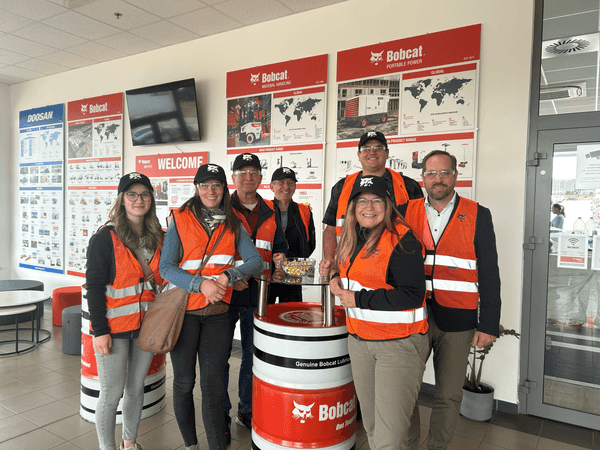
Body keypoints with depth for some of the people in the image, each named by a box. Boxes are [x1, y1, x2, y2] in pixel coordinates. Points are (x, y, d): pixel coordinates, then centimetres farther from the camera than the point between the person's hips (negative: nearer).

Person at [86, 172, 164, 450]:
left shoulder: (157, 238, 6)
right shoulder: (106, 237, -10)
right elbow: (94, 286, -11)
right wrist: (100, 330, -15)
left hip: (146, 325, 5)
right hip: (114, 327, -5)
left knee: (136, 387, 18)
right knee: (112, 393, 5)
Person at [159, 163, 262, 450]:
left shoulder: (233, 225, 6)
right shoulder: (180, 220, -2)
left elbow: (255, 261, 0)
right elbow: (166, 266, -8)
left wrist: (228, 276, -18)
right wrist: (201, 283, -22)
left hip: (217, 313, 1)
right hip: (184, 311, -1)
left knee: (212, 382, 3)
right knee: (184, 381, 11)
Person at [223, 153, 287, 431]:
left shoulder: (270, 213, 10)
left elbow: (279, 246, 18)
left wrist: (280, 258, -4)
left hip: (258, 295, 4)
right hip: (226, 294, -3)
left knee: (254, 354, 13)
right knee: (221, 354, 7)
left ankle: (247, 412, 31)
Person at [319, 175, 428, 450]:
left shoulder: (402, 241, -15)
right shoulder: (352, 239, 10)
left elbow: (412, 294, -22)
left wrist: (358, 299, -18)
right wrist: (337, 276, 3)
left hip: (398, 344, -7)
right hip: (359, 340, 7)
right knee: (371, 426, 20)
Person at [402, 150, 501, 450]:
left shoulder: (478, 215, 1)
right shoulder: (406, 212, 4)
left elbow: (489, 274, 1)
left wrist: (489, 324, -2)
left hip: (457, 322, -1)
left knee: (449, 396, 10)